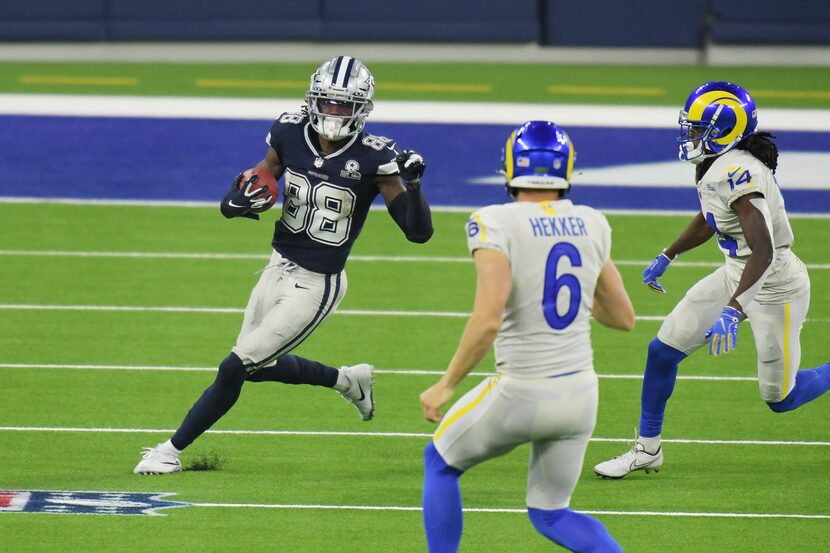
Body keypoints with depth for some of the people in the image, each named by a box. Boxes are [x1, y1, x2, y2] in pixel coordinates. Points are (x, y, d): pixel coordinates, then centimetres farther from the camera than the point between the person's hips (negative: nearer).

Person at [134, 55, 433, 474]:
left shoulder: (372, 158, -18)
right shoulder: (290, 137, -6)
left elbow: (419, 232, -18)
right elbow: (233, 202, 5)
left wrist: (412, 183, -34)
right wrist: (240, 200, -18)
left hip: (316, 286, -6)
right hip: (278, 269, 6)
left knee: (235, 368, -5)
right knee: (257, 367, 23)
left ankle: (172, 450, 11)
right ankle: (348, 380, 42)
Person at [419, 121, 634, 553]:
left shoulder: (497, 226, -16)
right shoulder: (590, 226, 2)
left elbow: (488, 321, -26)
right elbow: (623, 317, 12)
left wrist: (446, 385, -14)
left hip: (522, 394, -5)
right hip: (579, 394, 5)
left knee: (440, 462, 23)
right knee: (550, 514, 21)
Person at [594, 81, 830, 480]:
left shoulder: (737, 173, -29)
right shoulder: (715, 166, -1)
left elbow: (763, 252, -36)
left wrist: (733, 309, -43)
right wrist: (667, 257, 32)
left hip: (774, 285, -9)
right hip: (736, 275, 9)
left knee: (780, 398, 4)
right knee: (662, 350, 6)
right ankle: (647, 450, 19)